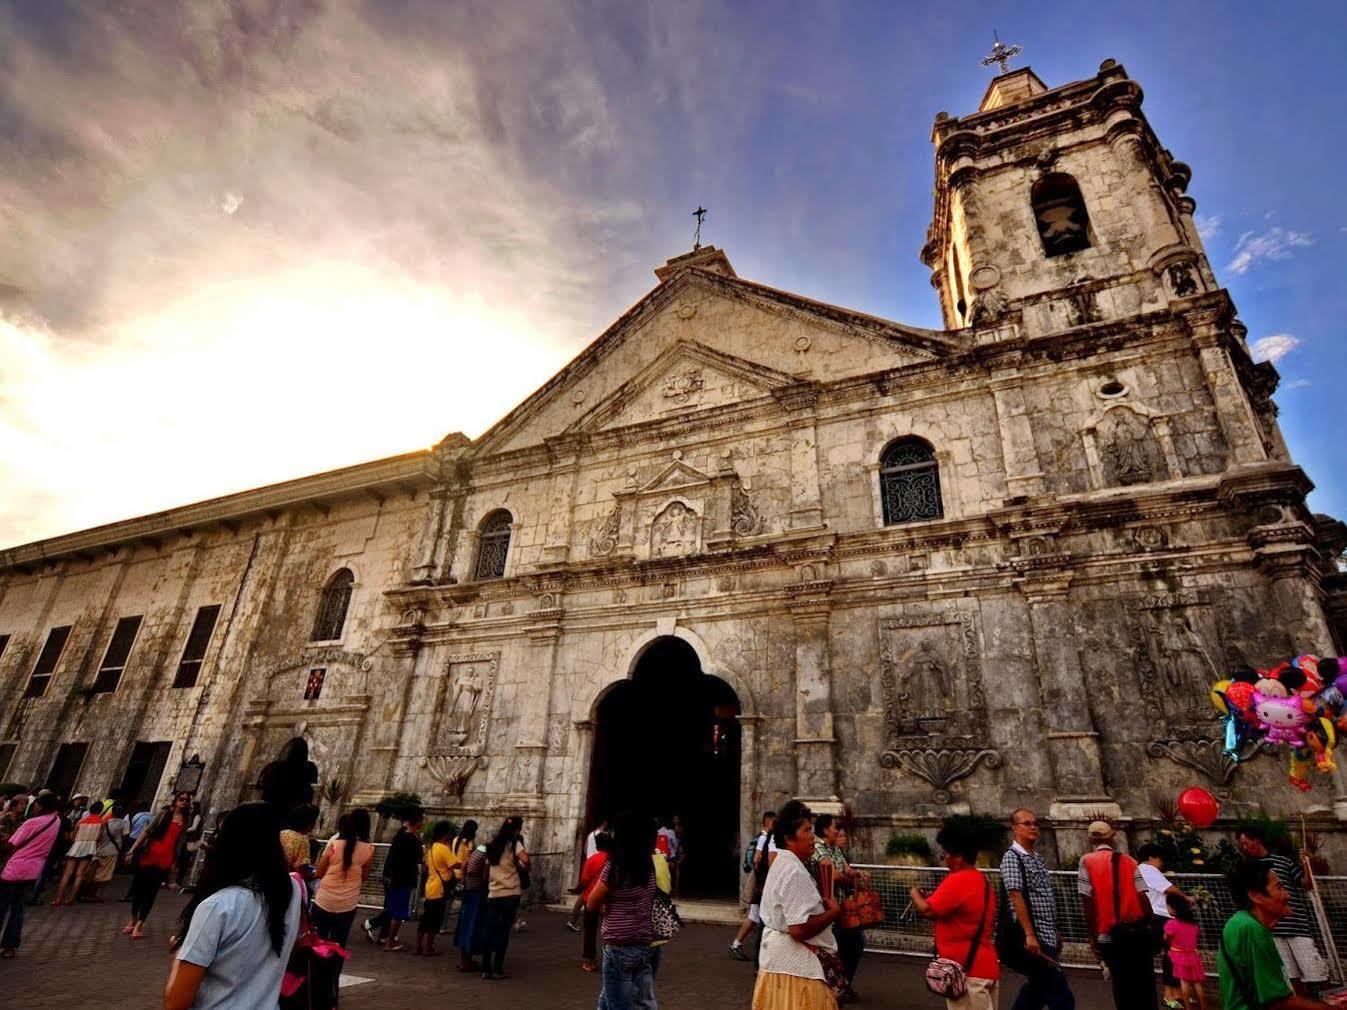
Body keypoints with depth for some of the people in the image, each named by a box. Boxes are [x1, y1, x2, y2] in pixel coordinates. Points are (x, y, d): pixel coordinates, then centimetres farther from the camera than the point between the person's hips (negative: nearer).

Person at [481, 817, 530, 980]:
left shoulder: (492, 845, 11)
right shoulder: (514, 844, -6)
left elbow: (486, 871, 13)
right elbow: (525, 860, -24)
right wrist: (524, 867, -3)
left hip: (493, 894, 5)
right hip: (511, 894, -5)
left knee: (489, 931, 10)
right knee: (503, 931, 5)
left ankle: (486, 969, 14)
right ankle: (497, 969, 9)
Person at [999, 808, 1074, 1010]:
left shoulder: (1038, 858, 15)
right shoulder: (1012, 857, -10)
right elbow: (1016, 896, -18)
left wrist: (1055, 932, 17)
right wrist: (1030, 934, -23)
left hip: (1047, 937, 8)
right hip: (1033, 939, -8)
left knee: (1038, 988, 17)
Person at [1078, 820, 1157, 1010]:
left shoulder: (1087, 862, -1)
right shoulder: (1129, 860, 5)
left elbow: (1089, 903, -6)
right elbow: (1142, 898, -3)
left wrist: (1092, 938, 0)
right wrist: (1153, 928, 8)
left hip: (1110, 936, -2)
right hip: (1139, 932, 2)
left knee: (1123, 989, 10)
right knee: (1144, 987, 14)